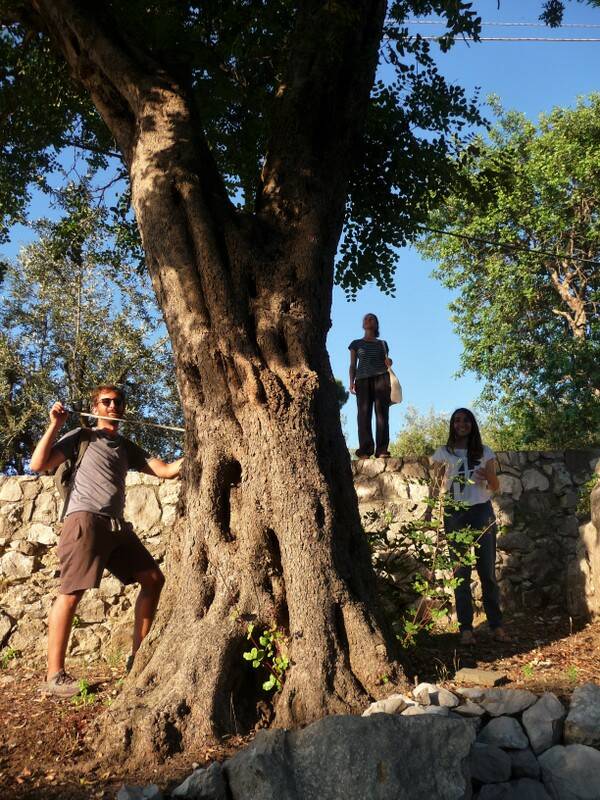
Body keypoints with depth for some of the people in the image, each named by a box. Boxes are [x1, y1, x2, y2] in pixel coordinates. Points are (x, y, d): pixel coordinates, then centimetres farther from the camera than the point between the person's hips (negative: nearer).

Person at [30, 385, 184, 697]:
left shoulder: (127, 447, 24)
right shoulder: (82, 437, 9)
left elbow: (166, 470, 16)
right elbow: (38, 464, -1)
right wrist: (55, 425, -3)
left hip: (116, 525, 7)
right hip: (84, 518, -7)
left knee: (153, 578, 5)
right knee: (71, 592, -12)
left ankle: (137, 655, 13)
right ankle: (54, 676, -8)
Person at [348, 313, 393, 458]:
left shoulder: (382, 344, 23)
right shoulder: (356, 344, 20)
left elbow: (386, 362, 21)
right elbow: (353, 365, 13)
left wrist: (389, 362, -3)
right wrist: (351, 381, -2)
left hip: (381, 377, 1)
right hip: (362, 378, -1)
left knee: (382, 412, -12)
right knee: (364, 413, -13)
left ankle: (382, 449, -17)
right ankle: (365, 450, -18)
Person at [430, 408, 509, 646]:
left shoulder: (485, 452, 10)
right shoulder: (443, 453, 7)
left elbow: (495, 487, 12)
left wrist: (488, 476, -10)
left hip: (482, 511, 1)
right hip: (455, 514, -1)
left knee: (487, 570, 0)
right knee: (461, 572, -1)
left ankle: (496, 626, 6)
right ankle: (466, 628, 0)